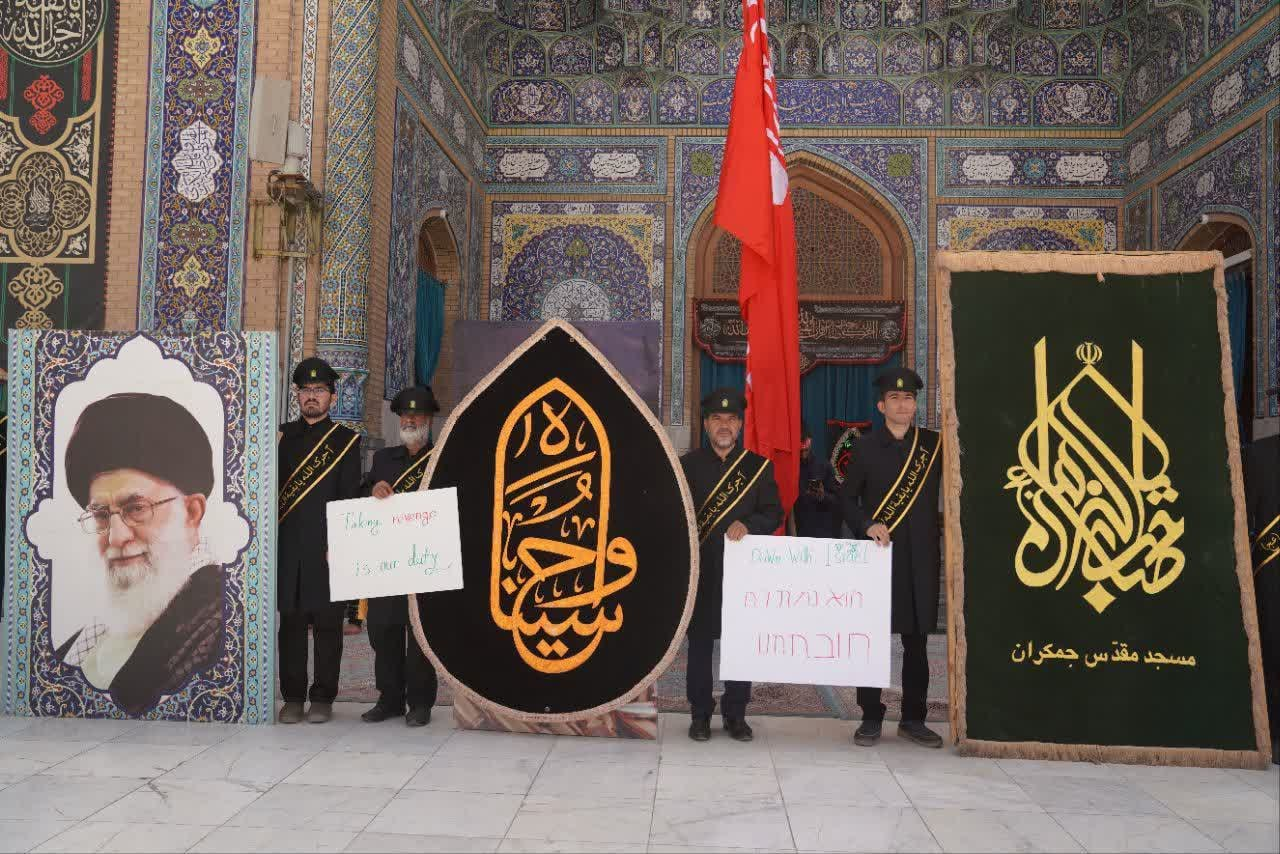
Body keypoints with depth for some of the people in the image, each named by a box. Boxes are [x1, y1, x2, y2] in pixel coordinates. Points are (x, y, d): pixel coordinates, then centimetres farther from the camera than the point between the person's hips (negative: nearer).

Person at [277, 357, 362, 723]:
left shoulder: (346, 440, 6)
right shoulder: (281, 436, 13)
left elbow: (350, 497, 1)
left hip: (327, 547, -2)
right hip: (287, 547, 2)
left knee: (326, 623, 2)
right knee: (291, 622, 6)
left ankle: (323, 699, 11)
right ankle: (292, 698, 14)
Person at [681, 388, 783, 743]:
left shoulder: (759, 466, 8)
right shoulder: (687, 464, 7)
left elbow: (774, 514, 3)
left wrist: (747, 525, -17)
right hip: (699, 570, 0)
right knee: (700, 643, 5)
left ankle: (736, 714, 16)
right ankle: (700, 714, 16)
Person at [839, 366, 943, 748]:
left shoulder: (934, 443, 6)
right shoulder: (866, 445, 2)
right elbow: (848, 497, 4)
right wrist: (866, 527, -11)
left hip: (920, 556, 2)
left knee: (916, 640, 8)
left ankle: (913, 719, 19)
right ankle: (871, 718, 12)